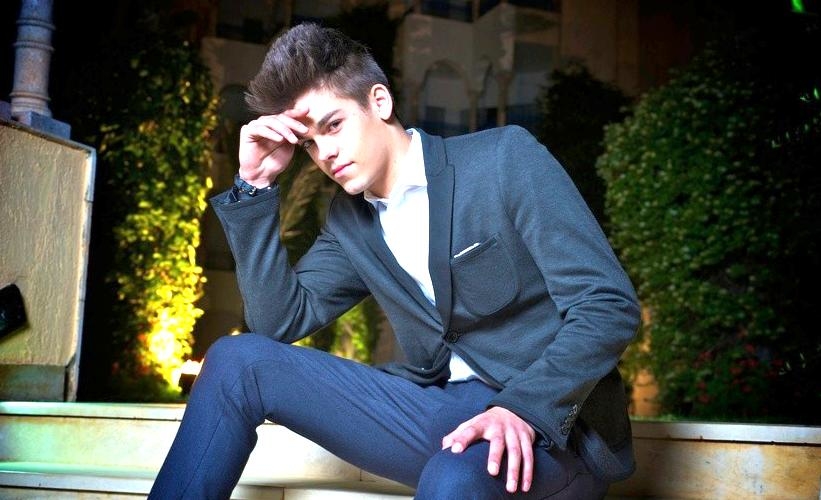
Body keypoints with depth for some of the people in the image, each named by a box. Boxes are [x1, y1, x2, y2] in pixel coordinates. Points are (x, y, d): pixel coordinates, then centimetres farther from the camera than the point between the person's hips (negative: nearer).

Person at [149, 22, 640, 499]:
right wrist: (256, 185, 0)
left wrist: (524, 410, -28)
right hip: (441, 409, 6)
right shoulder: (350, 220, 11)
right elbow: (279, 321, 5)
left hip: (552, 419, -5)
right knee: (237, 359, -4)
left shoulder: (504, 157, -8)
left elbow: (610, 305, -14)